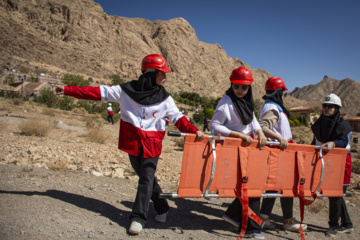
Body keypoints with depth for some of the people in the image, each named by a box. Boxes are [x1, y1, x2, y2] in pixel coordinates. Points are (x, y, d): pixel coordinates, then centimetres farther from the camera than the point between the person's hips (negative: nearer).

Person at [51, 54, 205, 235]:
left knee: (147, 179, -7)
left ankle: (138, 218, 2)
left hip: (152, 144, -1)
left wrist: (194, 130, -20)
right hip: (133, 142, 1)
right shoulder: (127, 90, -2)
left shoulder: (164, 98, 0)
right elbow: (98, 92, -1)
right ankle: (162, 208, 31)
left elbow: (178, 118, -2)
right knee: (146, 177, 11)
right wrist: (68, 90, -3)